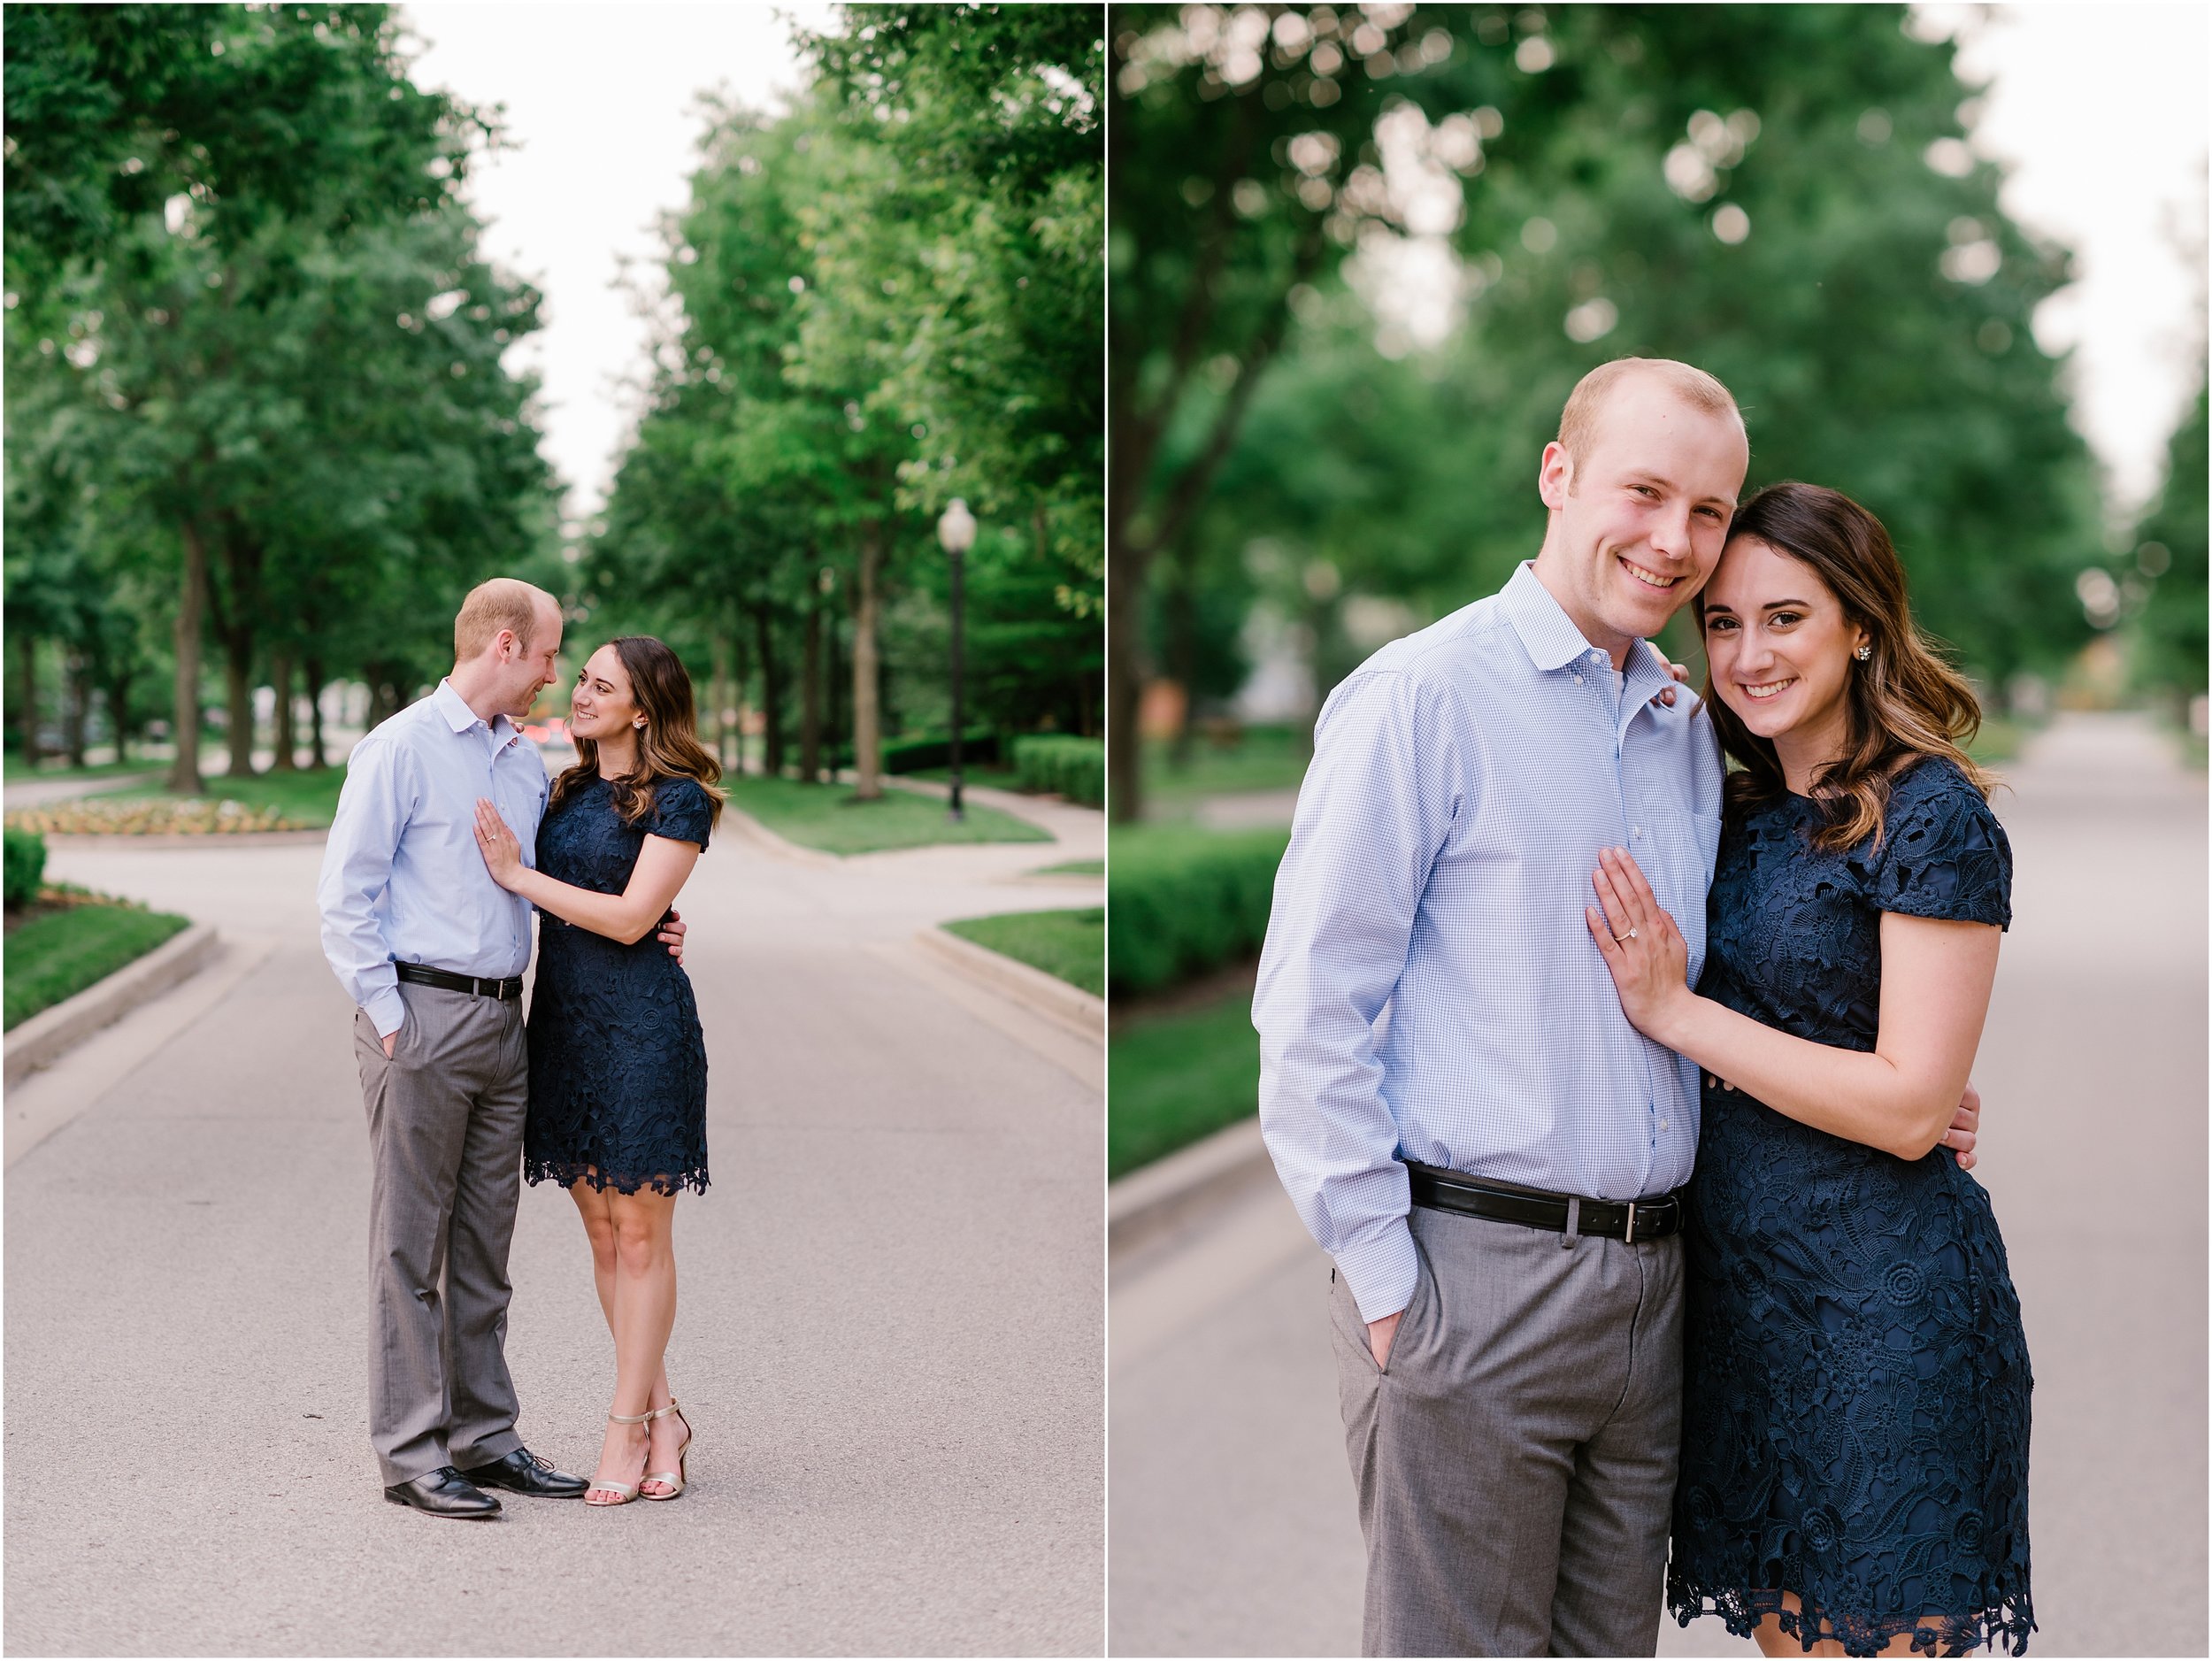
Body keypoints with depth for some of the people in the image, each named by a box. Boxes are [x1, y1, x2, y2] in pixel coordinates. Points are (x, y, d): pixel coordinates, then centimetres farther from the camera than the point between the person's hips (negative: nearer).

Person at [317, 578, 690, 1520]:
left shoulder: (527, 764, 16)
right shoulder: (401, 749, -7)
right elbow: (344, 896, -9)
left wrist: (645, 929, 8)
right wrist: (388, 1018, -13)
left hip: (501, 1020, 7)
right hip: (422, 1016, -7)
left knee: (483, 1244, 11)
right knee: (411, 1243, -2)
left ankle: (483, 1436, 18)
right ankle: (411, 1453, 2)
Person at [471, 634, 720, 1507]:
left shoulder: (680, 799, -7)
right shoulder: (568, 790, 14)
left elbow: (628, 918, -14)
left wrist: (517, 875, -13)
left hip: (640, 1020, -7)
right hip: (562, 1016, 7)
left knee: (640, 1234, -1)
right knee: (601, 1231, 8)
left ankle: (627, 1428, 5)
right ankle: (662, 1418, 17)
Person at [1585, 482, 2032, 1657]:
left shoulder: (1934, 817, -12)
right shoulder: (1747, 815, 10)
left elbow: (1910, 1106, -18)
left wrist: (1673, 1011, -16)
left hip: (1882, 1298, -7)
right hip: (1739, 1287, 7)